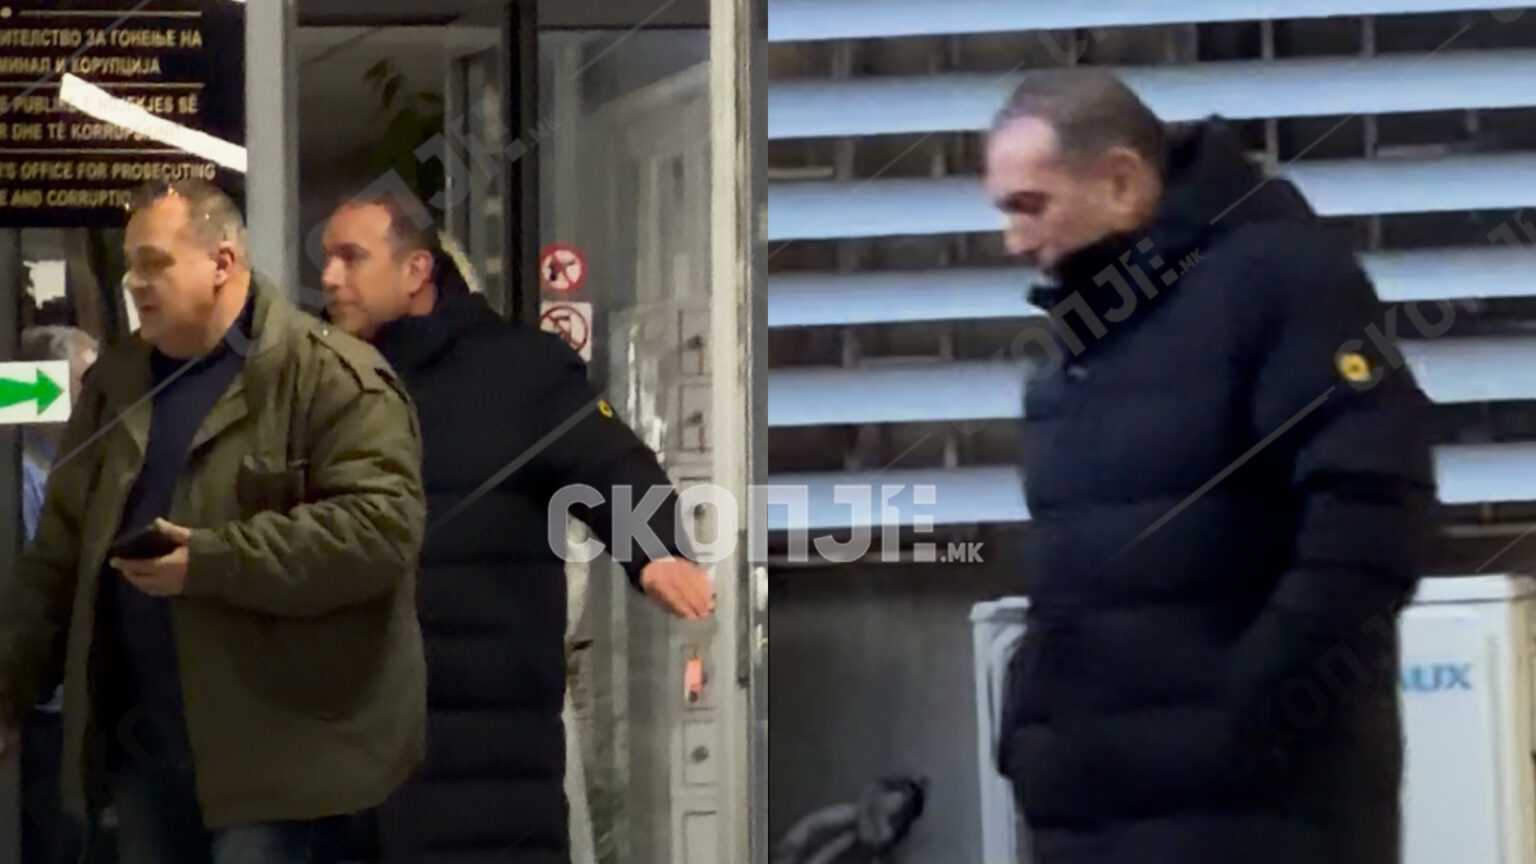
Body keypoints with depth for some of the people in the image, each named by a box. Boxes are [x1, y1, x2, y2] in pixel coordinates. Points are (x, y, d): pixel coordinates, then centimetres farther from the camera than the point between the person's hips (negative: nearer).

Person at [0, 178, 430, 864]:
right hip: (140, 739, 7)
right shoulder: (115, 384, 15)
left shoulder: (331, 377, -9)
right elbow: (59, 556, 19)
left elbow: (384, 525, -20)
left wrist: (211, 562, -21)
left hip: (272, 745, -7)